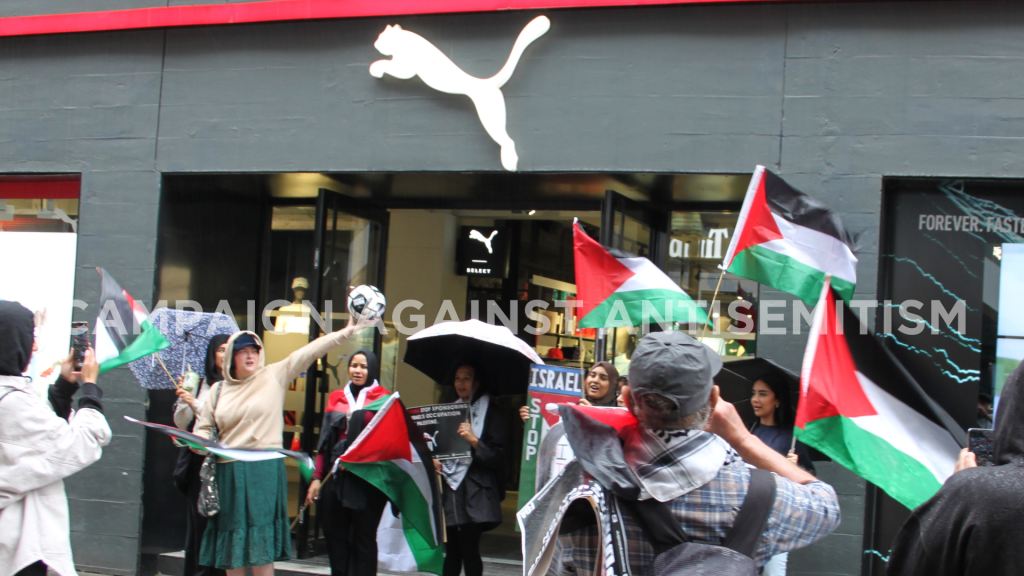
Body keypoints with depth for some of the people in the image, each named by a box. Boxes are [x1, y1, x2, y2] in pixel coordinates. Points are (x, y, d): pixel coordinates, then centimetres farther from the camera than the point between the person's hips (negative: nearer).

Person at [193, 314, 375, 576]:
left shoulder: (274, 376, 4)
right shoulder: (219, 389, 12)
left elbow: (308, 353, -1)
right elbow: (204, 428, 14)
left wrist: (346, 332, -5)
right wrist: (199, 442, -9)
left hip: (264, 473, -3)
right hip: (229, 473, 3)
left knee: (261, 546, -5)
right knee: (232, 544, 5)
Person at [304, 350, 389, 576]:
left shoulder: (383, 399, 0)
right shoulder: (336, 398, 12)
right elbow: (325, 440, 13)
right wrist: (317, 477, 8)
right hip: (336, 475, 4)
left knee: (363, 537, 1)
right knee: (335, 535, 6)